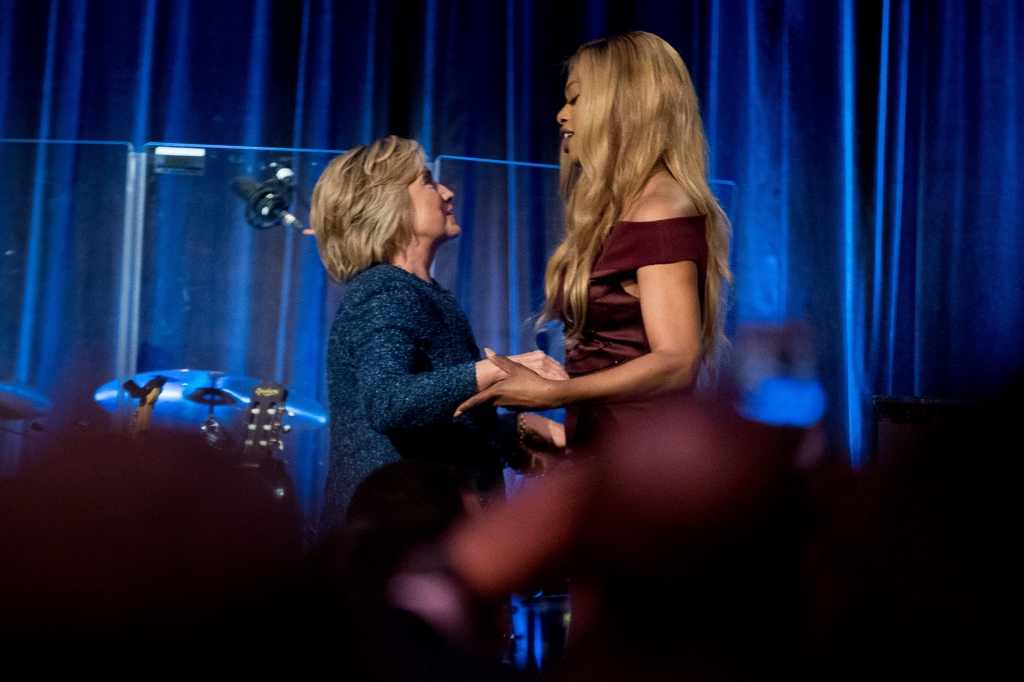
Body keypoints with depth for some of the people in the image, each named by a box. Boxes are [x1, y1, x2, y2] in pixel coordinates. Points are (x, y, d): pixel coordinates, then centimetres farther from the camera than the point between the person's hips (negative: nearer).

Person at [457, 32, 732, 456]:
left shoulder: (661, 209, -11)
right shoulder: (624, 210, 18)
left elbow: (676, 361, -19)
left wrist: (551, 394, -20)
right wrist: (567, 434, 16)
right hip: (602, 450, 9)